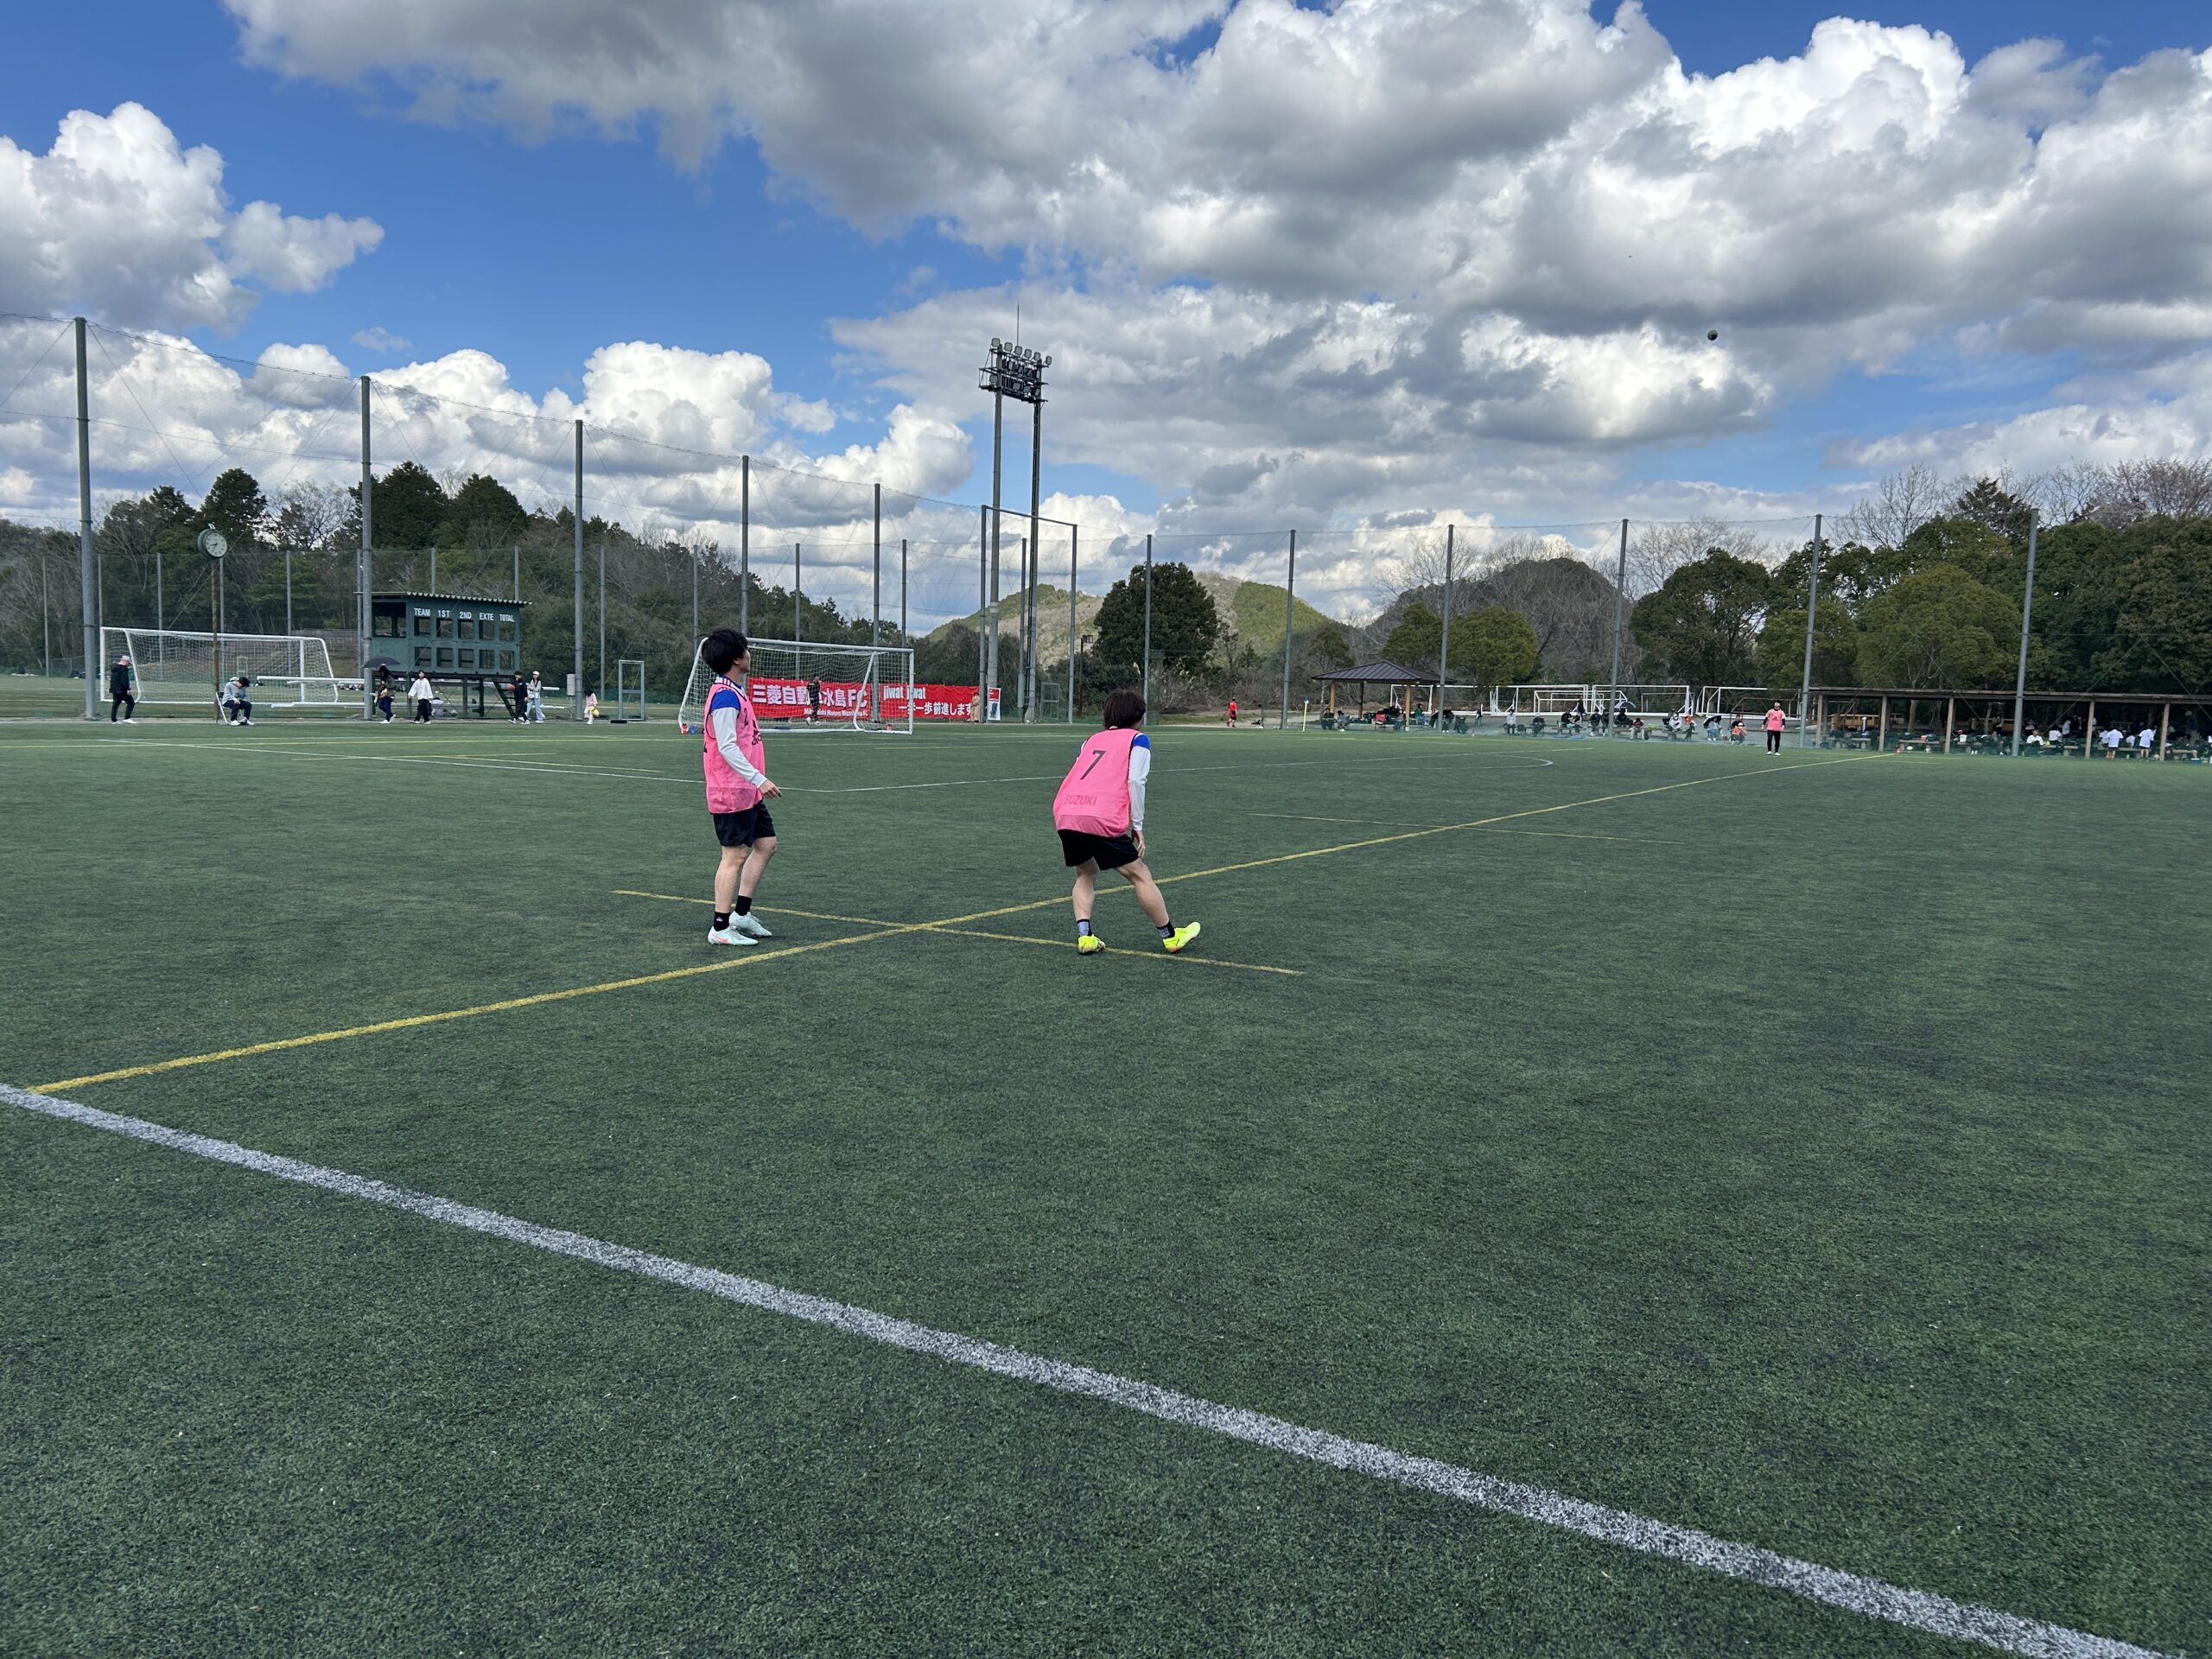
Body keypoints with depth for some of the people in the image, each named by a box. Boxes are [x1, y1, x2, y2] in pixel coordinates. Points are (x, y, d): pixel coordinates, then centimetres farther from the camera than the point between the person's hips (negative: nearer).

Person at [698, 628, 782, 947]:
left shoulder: (734, 693, 14)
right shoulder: (725, 697, -18)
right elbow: (727, 748, -24)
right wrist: (759, 779, -26)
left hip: (747, 792, 10)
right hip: (732, 793, -10)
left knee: (766, 844, 13)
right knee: (735, 855, -5)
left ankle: (741, 913, 20)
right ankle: (720, 929, 2)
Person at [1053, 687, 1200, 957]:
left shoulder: (1091, 740, 27)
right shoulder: (1137, 739, 12)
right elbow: (1135, 782, -1)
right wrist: (1138, 825, 4)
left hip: (1064, 813, 5)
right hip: (1101, 818, -5)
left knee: (1086, 874, 25)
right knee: (1140, 875, 9)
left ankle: (1084, 936, 10)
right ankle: (1170, 936, 18)